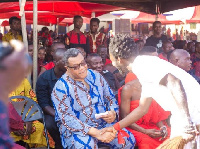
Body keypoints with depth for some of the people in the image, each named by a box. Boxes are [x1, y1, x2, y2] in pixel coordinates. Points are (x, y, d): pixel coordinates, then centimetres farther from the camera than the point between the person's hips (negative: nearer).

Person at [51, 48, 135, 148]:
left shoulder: (95, 76, 8)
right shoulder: (60, 87, -9)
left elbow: (110, 99, 16)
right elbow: (67, 119, -18)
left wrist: (113, 113, -10)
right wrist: (96, 133, -25)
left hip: (104, 123, 5)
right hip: (77, 129, -5)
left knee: (129, 140, -18)